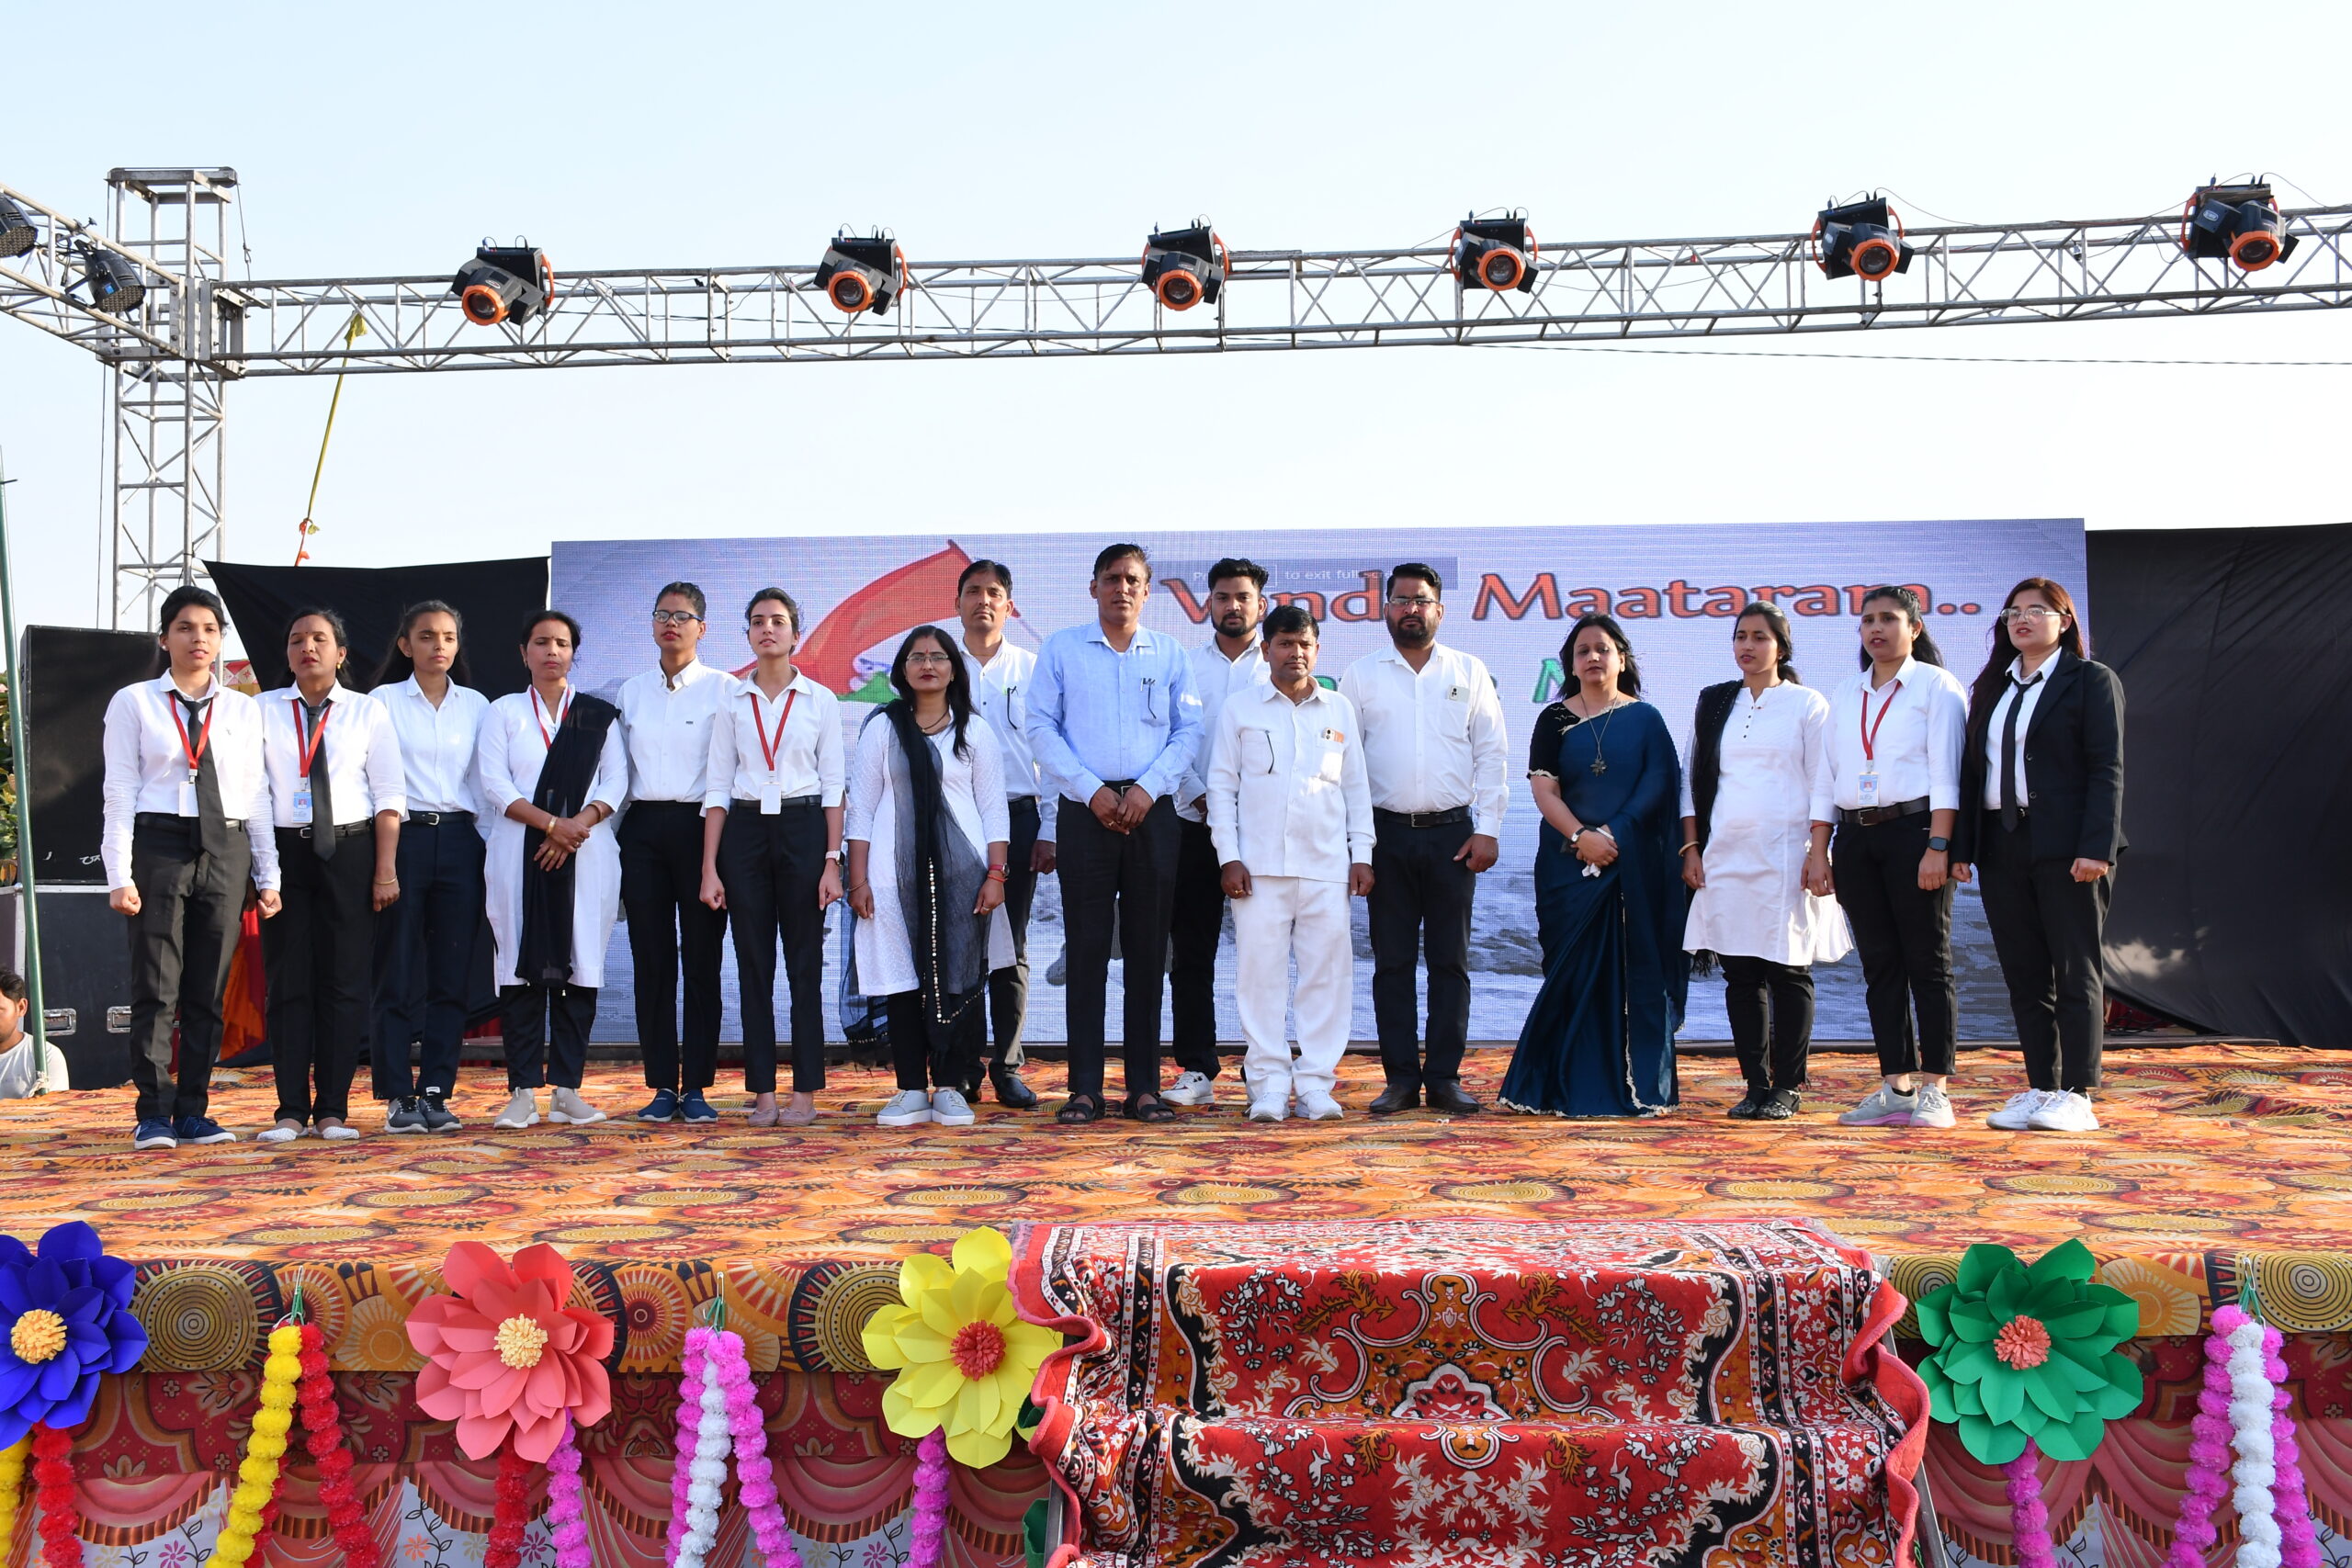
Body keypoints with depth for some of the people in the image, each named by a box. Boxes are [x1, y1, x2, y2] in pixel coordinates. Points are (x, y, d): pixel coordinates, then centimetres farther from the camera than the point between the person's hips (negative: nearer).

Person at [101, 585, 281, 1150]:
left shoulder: (242, 710, 12)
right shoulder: (133, 703, 5)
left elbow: (257, 795, 10)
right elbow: (119, 792, 0)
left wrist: (268, 875, 6)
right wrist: (120, 875, -8)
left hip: (227, 850, 3)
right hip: (158, 846, -3)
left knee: (208, 991, 6)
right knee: (156, 988, -3)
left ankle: (193, 1112, 13)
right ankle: (154, 1115, 4)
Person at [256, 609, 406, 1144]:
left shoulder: (368, 712, 6)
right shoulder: (264, 712, 9)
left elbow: (389, 795, 3)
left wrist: (385, 870, -5)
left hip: (349, 849, -1)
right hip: (283, 852, 1)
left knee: (345, 980, 1)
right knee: (287, 981, 2)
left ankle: (333, 1109, 8)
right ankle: (291, 1110, 9)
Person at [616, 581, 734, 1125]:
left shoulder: (723, 688, 1)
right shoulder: (632, 691, 14)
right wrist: (613, 831, 6)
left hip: (699, 827, -3)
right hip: (643, 829, 4)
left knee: (702, 957, -1)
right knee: (651, 957, 3)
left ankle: (696, 1085, 6)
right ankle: (662, 1085, 10)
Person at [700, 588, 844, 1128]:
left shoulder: (820, 700, 4)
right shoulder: (732, 702, 7)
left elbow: (833, 785, 2)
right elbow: (718, 787, 6)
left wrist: (832, 860, -7)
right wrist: (709, 868, -1)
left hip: (803, 828, -1)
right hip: (745, 831, 2)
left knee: (804, 965, 1)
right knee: (753, 964, 3)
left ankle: (805, 1091, 8)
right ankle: (763, 1092, 10)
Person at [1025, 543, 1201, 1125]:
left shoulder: (1169, 654, 11)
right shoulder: (1061, 649, 7)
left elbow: (1188, 730, 6)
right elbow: (1041, 727, 2)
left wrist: (1148, 788, -9)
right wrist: (1092, 790, -8)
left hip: (1153, 812, 1)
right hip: (1085, 811, -1)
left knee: (1148, 950, 3)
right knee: (1087, 947, -2)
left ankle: (1144, 1087, 9)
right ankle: (1084, 1088, 3)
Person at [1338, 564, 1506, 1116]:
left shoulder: (1469, 673, 8)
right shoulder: (1361, 675, 6)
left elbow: (1491, 754, 6)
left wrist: (1487, 828, -2)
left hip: (1453, 833, 0)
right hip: (1387, 833, 0)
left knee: (1450, 960, 3)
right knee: (1392, 961, 2)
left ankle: (1445, 1078, 10)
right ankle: (1401, 1078, 9)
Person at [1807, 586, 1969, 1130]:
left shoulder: (1935, 686, 1)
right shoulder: (1845, 697, 17)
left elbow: (1945, 771, -7)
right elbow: (1826, 778, 15)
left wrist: (1937, 846, -16)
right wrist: (1818, 851, 9)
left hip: (1912, 829, -5)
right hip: (1856, 838, 5)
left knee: (1927, 963, -2)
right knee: (1880, 965, 5)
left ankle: (1934, 1089, 1)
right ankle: (1896, 1086, 9)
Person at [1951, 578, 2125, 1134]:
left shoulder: (2091, 681, 1)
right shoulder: (1990, 688, 16)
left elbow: (2106, 770, -7)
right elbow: (1972, 769, 13)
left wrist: (2096, 848, -16)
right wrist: (1961, 847, 6)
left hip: (2065, 847, -5)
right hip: (2001, 846, 6)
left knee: (2076, 973, 0)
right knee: (2024, 976, 8)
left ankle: (2076, 1096, 5)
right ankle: (2040, 1089, 14)